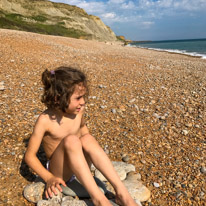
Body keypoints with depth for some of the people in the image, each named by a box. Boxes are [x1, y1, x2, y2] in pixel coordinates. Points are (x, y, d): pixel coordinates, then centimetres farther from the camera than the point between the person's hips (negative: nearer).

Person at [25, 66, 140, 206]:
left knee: (87, 138, -29)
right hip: (59, 172, -4)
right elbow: (30, 156, -12)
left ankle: (121, 192, -31)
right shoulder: (45, 120, -19)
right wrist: (49, 178, -23)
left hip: (80, 166, 4)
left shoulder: (78, 111, -6)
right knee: (71, 140, -34)